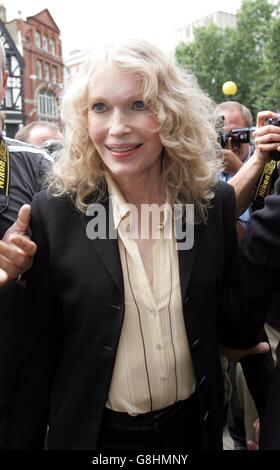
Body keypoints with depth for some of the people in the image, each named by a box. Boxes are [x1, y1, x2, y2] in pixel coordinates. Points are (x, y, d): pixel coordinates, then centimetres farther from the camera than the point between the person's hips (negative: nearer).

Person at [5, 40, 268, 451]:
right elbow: (38, 349, -9)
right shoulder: (54, 212, -16)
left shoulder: (215, 202, -10)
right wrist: (22, 442, -4)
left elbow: (233, 317, 2)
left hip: (193, 424, 3)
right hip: (93, 432, -2)